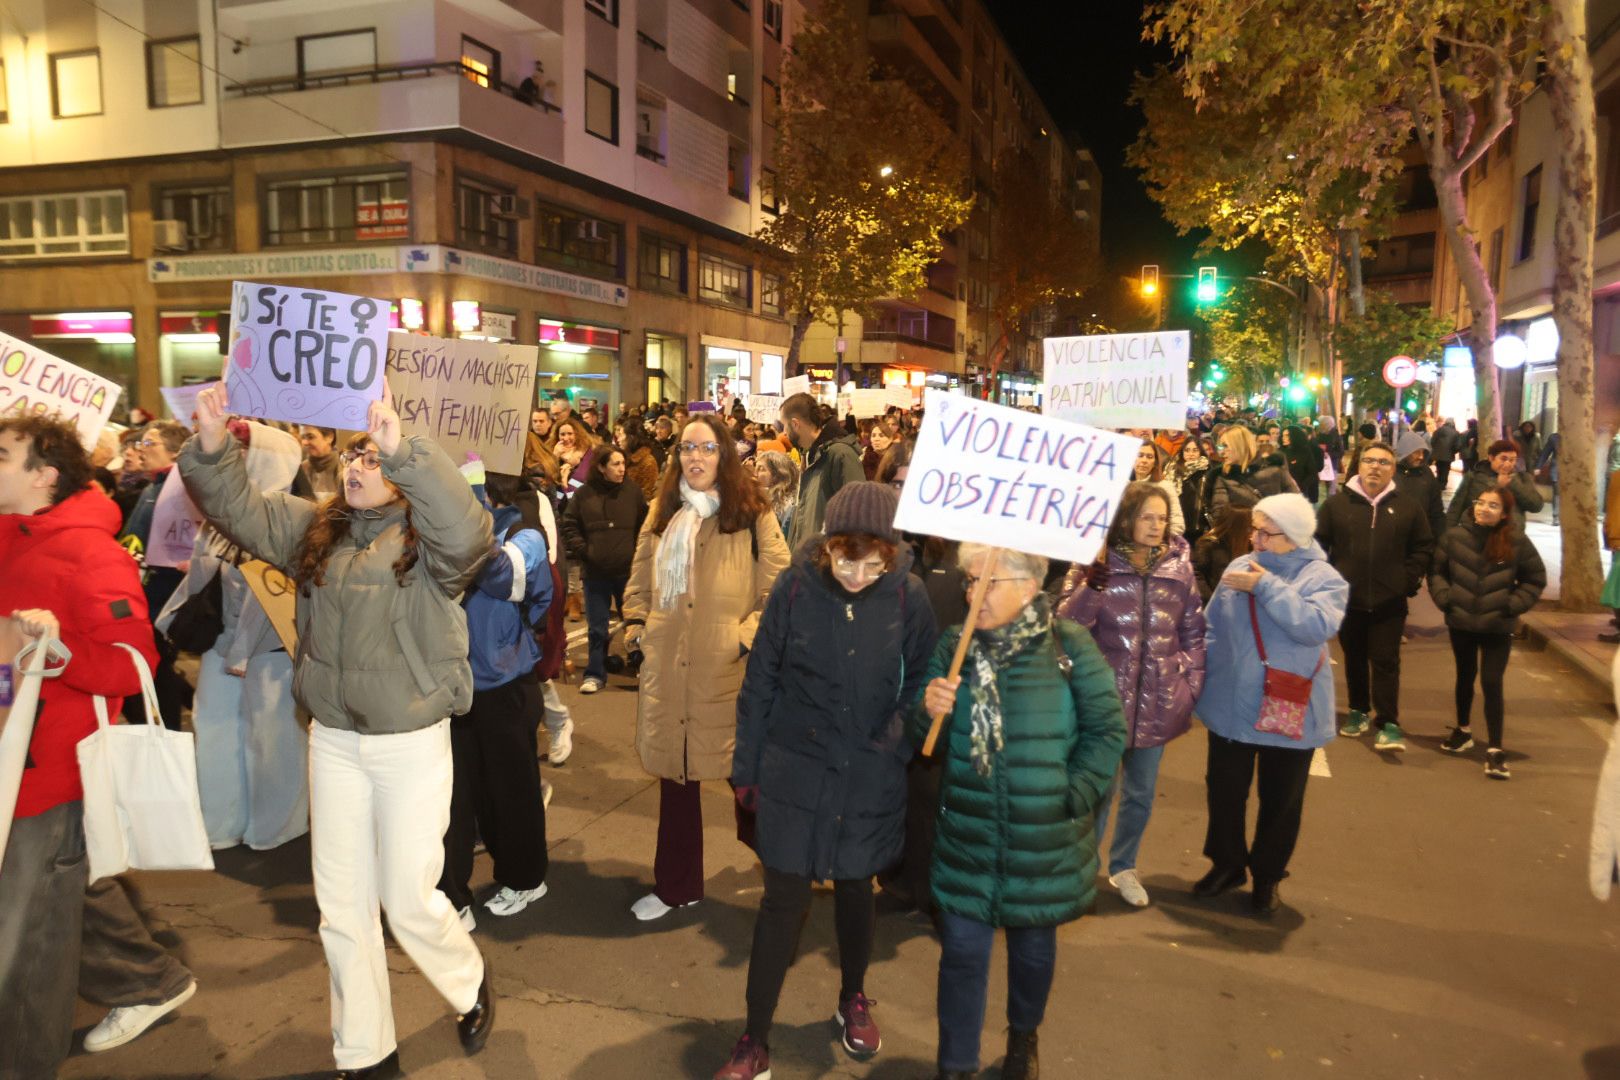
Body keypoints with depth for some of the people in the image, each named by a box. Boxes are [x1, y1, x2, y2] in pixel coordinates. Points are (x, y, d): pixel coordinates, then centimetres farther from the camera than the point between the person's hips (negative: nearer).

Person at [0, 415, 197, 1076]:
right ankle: (151, 983, 41)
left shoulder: (86, 552, -16)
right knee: (76, 887, 22)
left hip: (54, 767, -8)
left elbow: (131, 663, -21)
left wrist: (59, 646, -34)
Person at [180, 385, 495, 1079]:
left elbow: (467, 532, -33)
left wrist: (404, 448, -41)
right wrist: (212, 445, -17)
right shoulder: (313, 528, 6)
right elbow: (237, 509, 2)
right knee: (342, 907, 13)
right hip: (332, 740, 5)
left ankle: (469, 985, 36)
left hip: (412, 742, -5)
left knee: (409, 902, 3)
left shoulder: (425, 538, -11)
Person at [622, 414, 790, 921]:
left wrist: (749, 636, -16)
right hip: (667, 664, 5)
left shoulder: (752, 514, -5)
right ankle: (676, 885, 30)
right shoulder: (662, 513, 11)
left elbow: (780, 588, -7)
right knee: (675, 775, 15)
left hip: (727, 669, -4)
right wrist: (635, 622, 6)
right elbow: (640, 579, 21)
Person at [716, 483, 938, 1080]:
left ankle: (853, 1000, 45)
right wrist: (746, 767, 0)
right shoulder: (796, 586, -13)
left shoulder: (908, 598, -12)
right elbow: (759, 681, -4)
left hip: (872, 778, 1)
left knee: (855, 890, 19)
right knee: (783, 901, 5)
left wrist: (909, 763, 1)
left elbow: (920, 690, -1)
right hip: (794, 771, -1)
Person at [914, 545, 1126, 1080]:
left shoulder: (1069, 647, -10)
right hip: (966, 837, 1)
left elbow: (1107, 731, -5)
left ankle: (1024, 1037, 47)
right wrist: (929, 712, -18)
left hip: (1044, 841, -1)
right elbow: (927, 743, 3)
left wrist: (1073, 797, -9)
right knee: (962, 950, 4)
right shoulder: (953, 646, -1)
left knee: (1033, 945, 19)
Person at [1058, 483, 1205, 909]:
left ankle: (1123, 867, 37)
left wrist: (1192, 686, 2)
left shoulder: (1179, 567, 0)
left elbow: (1193, 633, 7)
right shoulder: (1099, 565, -9)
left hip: (1158, 702, 3)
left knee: (1141, 794, 16)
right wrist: (1092, 583, -29)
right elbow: (1068, 624, -17)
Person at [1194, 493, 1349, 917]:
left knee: (1280, 801, 13)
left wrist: (1266, 586, -27)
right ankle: (1226, 863, 37)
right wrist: (1202, 679, 4)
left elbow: (1317, 626, -29)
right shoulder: (1239, 567, 0)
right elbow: (1214, 629, 7)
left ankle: (1267, 876, 33)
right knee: (1224, 792, 16)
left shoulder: (1324, 578, -10)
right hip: (1229, 707, 3)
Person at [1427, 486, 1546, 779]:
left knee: (1492, 684, -5)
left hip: (1498, 627, -2)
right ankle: (1463, 731, 39)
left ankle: (1494, 750, 1)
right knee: (1465, 677, 20)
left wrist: (1513, 605, -7)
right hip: (1460, 623, 2)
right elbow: (1437, 572, 5)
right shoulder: (1454, 536, -7)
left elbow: (1535, 579, 3)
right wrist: (1445, 599, -7)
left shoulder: (1517, 542, -9)